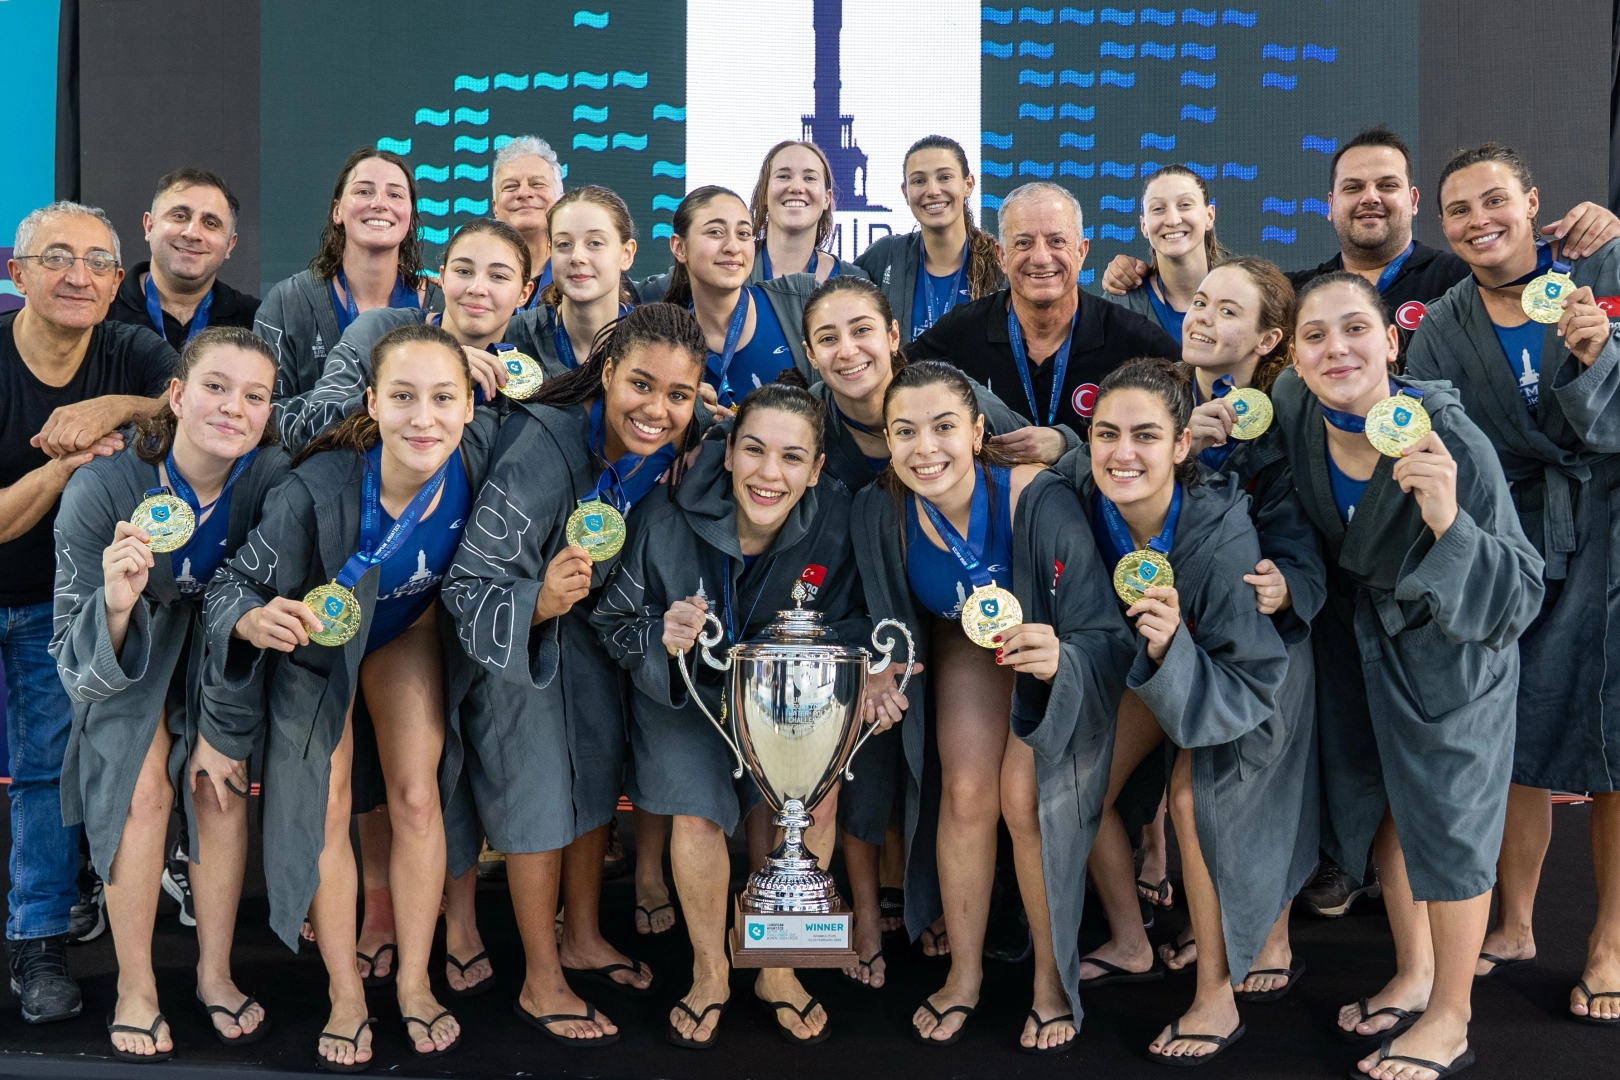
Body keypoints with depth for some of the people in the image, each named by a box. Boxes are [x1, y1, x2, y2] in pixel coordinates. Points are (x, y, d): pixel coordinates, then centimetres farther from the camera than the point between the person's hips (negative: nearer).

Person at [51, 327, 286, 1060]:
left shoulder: (273, 478, -28)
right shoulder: (101, 488, -31)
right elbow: (78, 662, -25)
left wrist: (227, 728, -12)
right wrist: (116, 602, -47)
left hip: (220, 642, 2)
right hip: (127, 644, -1)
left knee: (222, 782, -13)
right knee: (143, 785, -17)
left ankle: (215, 973, 7)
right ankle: (135, 986, 2)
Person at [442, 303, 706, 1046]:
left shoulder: (675, 445, -19)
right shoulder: (542, 449, -38)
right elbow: (470, 589, -36)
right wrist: (541, 602, -52)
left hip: (589, 621, 6)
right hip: (515, 628, -6)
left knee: (598, 773, 15)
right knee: (538, 791, 0)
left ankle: (582, 941, 36)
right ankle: (541, 984, 18)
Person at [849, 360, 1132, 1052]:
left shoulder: (1040, 502, -37)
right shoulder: (878, 511, -26)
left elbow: (1105, 639, -33)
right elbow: (889, 628, -6)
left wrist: (1059, 657, -52)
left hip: (1052, 640, -3)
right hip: (965, 643, 3)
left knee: (1025, 799, -17)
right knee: (965, 792, -10)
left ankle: (1052, 979, 8)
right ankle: (964, 973, 13)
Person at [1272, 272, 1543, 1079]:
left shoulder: (1452, 442, -32)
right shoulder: (1293, 408, -19)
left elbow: (1518, 597, -30)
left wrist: (1448, 522, -46)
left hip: (1450, 646, -5)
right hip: (1357, 637, 5)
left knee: (1448, 817, 6)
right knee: (1382, 804, 18)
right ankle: (1412, 976, 40)